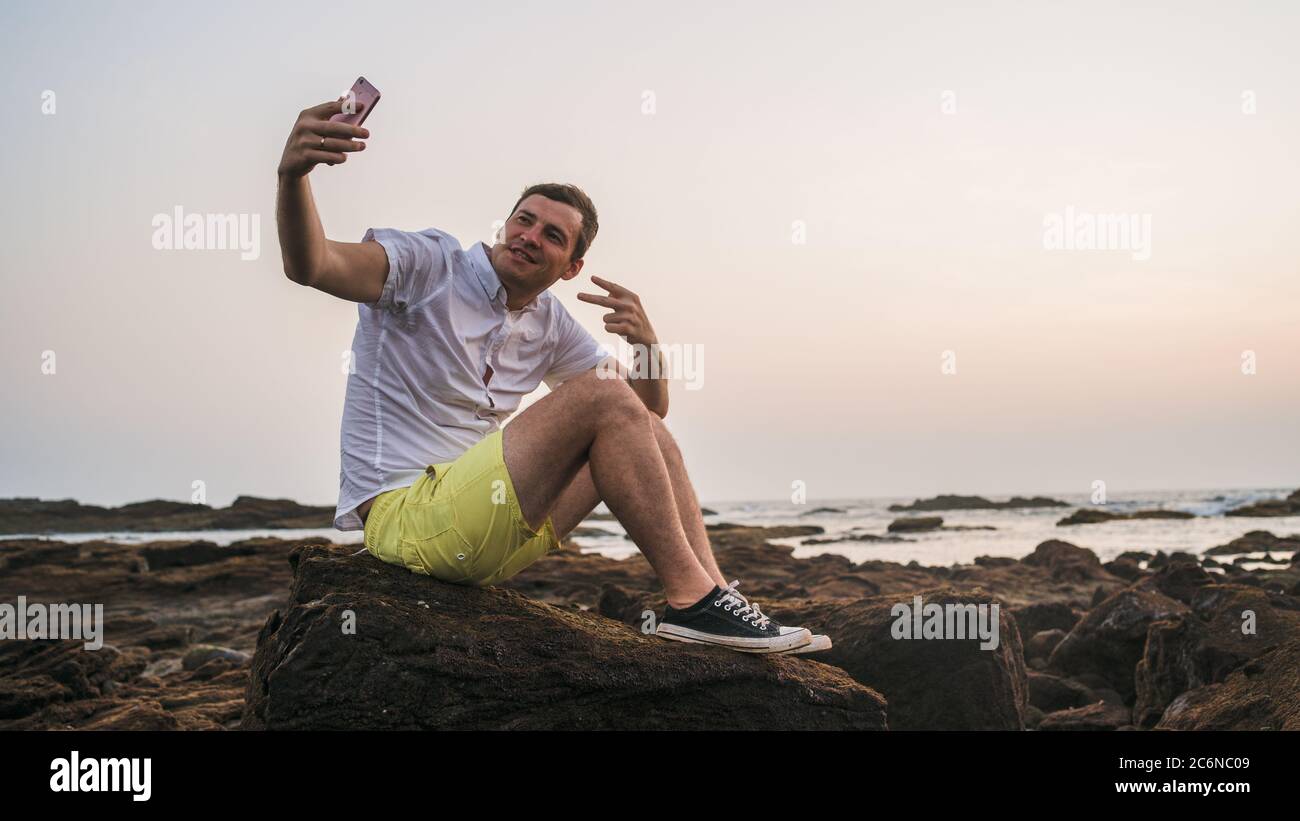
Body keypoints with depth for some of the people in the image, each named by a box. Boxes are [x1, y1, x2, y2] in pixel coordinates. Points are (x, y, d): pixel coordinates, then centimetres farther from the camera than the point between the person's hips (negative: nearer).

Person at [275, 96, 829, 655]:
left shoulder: (550, 325, 14)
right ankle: (691, 600, -18)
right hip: (404, 514, -8)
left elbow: (649, 411, 16)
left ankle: (714, 595, -5)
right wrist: (292, 174, -46)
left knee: (648, 434, 5)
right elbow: (311, 266, -25)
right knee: (601, 394, -21)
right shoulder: (429, 264, -6)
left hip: (490, 538, 8)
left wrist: (647, 344, -7)